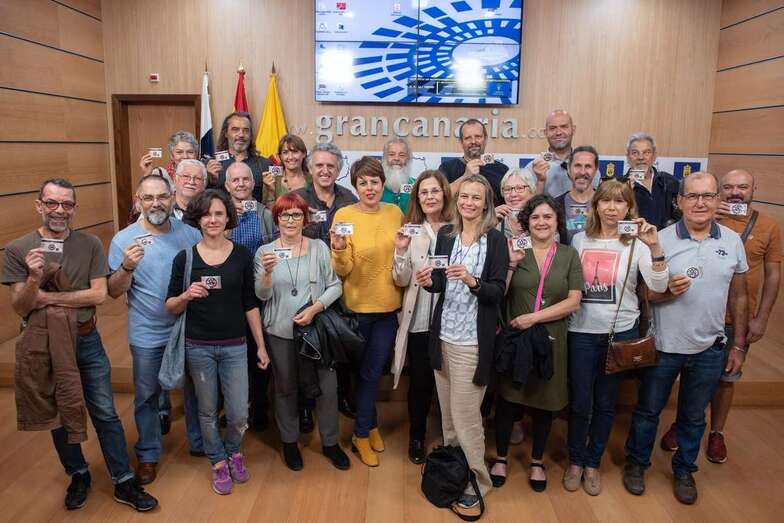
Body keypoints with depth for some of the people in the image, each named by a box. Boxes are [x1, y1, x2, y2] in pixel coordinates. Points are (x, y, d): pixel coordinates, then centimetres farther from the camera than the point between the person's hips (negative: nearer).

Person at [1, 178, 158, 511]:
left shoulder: (90, 245, -6)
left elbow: (98, 295, -13)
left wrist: (47, 297, -15)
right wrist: (33, 279, -29)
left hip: (86, 342, 0)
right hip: (44, 346, 0)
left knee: (105, 414, 7)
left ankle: (123, 483, 21)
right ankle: (78, 476, 38)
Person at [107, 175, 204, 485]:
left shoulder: (190, 233, -3)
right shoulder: (124, 239, -8)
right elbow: (114, 291, -7)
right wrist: (127, 267, -26)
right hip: (148, 336, -2)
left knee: (196, 390, 18)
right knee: (147, 397, 14)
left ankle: (200, 442, 39)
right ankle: (148, 455, 34)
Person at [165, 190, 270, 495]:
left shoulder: (241, 255, -2)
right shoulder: (184, 258, -3)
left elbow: (250, 304, 3)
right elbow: (170, 307, 2)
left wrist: (261, 345, 3)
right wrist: (187, 295, -20)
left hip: (234, 346, 0)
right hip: (198, 347, 0)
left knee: (239, 415, 1)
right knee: (207, 411, 12)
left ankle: (233, 451, 34)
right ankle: (219, 463, 36)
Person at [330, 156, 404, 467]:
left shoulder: (395, 213, 0)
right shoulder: (344, 215, -11)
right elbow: (342, 270, -14)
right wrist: (339, 250, -33)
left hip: (389, 305, 3)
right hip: (357, 306, -3)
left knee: (374, 371, 15)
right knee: (364, 371, 13)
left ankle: (365, 430, 36)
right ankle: (367, 427, 35)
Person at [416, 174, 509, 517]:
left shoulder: (495, 239, -6)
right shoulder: (445, 234, 6)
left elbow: (498, 291, -10)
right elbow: (441, 284, 9)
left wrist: (472, 281, -27)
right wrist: (428, 282, -12)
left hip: (473, 339, -4)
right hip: (443, 334, 4)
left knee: (465, 414, -1)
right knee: (447, 411, 14)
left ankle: (475, 483, 17)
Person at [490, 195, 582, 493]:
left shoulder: (569, 255, 1)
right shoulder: (515, 251, -1)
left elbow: (573, 302, -6)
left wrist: (532, 317, -14)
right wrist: (511, 264, -17)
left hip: (550, 339, 1)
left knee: (545, 402, 12)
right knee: (507, 399, 8)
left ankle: (537, 462, 32)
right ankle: (501, 458, 29)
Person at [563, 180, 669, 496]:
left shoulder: (637, 244, -4)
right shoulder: (580, 240, 1)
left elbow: (659, 287, -16)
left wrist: (654, 246, -26)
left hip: (621, 332, 0)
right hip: (581, 332, 1)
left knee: (605, 403, 11)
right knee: (579, 402, 6)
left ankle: (593, 463, 29)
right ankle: (575, 461, 27)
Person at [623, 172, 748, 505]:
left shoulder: (732, 241, -1)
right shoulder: (661, 240, -11)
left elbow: (738, 297, 6)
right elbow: (643, 292, -6)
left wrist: (739, 345, 6)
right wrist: (667, 291, -27)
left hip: (709, 349, 3)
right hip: (663, 346, -2)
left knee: (694, 417, 18)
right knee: (648, 410, 14)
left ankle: (684, 470, 39)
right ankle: (636, 462, 35)